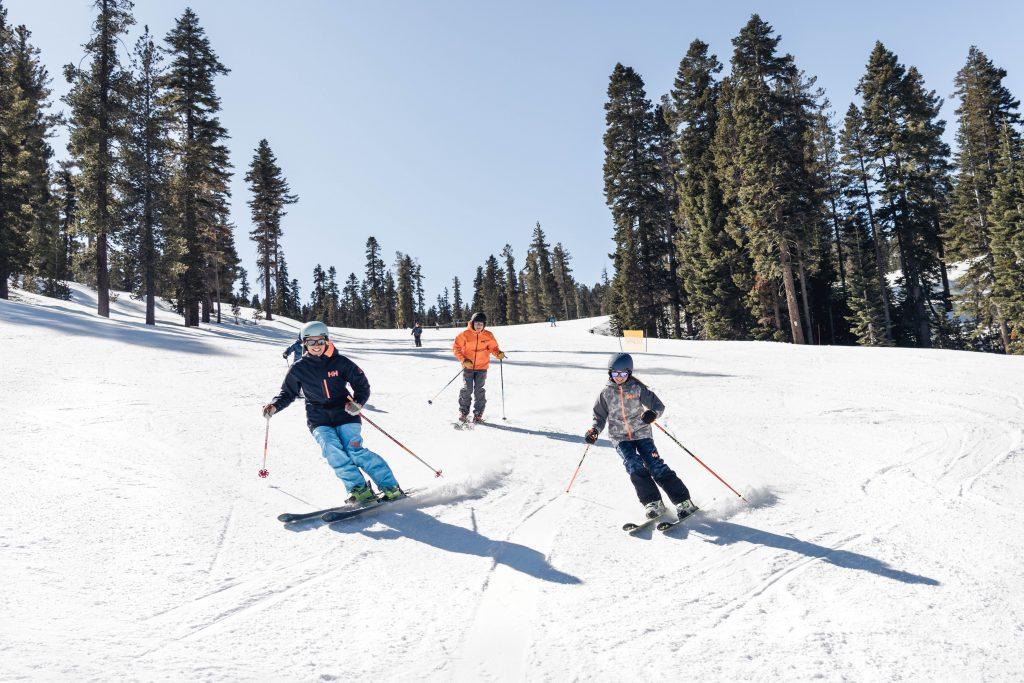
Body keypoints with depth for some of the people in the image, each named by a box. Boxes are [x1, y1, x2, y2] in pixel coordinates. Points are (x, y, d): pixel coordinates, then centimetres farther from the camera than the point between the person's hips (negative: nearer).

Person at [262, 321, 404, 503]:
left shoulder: (340, 362, -1)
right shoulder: (298, 368, 3)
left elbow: (362, 384, 5)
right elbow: (288, 393, 13)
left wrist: (358, 403, -13)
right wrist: (274, 406, -7)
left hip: (344, 413, -2)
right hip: (319, 420, 2)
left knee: (354, 451, -20)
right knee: (331, 448, -26)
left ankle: (391, 487, -13)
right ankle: (359, 489, -18)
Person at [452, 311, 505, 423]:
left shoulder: (488, 335, -2)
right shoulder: (465, 334, -7)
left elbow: (493, 347, 9)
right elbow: (456, 348, -2)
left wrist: (498, 354, -13)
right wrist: (464, 360, -14)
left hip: (482, 367, 1)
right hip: (468, 366, -1)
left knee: (479, 390, -2)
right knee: (467, 389, -3)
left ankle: (478, 414, 7)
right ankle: (463, 412, 11)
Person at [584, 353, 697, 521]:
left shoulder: (637, 388, -4)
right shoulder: (606, 393, 1)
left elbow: (658, 405, -4)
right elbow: (600, 416, 11)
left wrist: (653, 413, -27)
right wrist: (595, 430, -8)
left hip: (641, 434, -1)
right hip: (620, 438, 1)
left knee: (656, 466, -12)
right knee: (635, 468, -20)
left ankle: (683, 502, -8)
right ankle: (652, 503, -17)